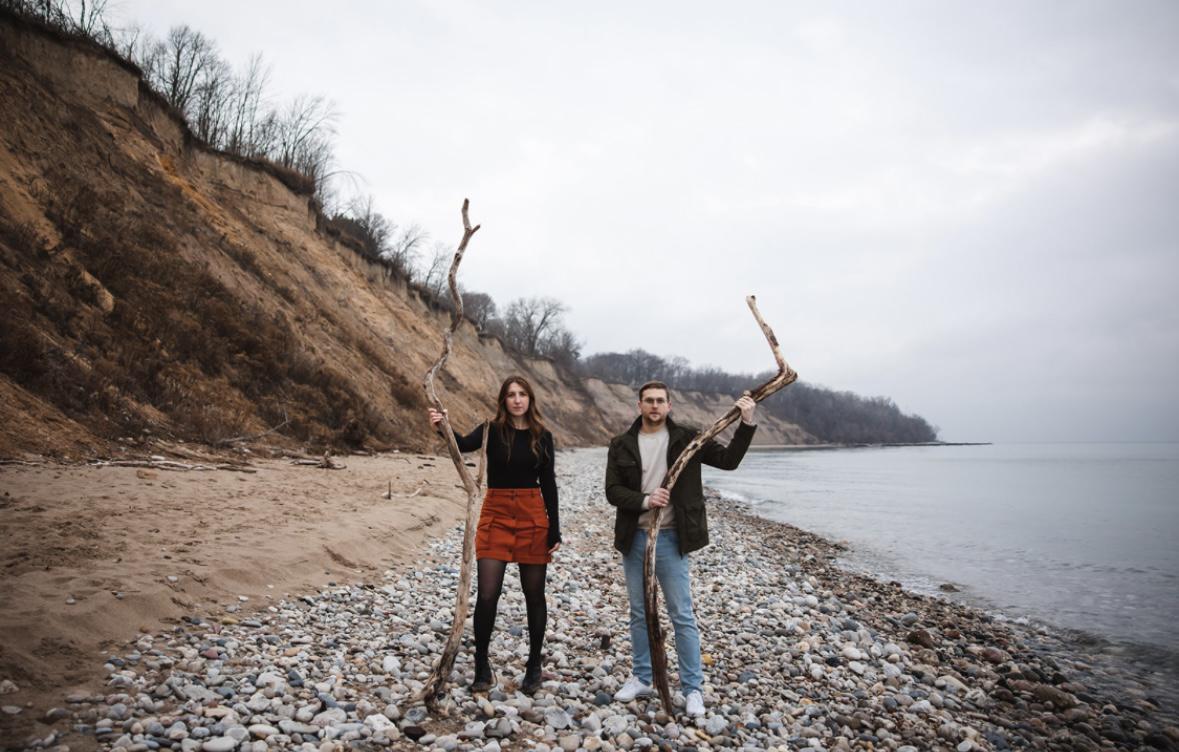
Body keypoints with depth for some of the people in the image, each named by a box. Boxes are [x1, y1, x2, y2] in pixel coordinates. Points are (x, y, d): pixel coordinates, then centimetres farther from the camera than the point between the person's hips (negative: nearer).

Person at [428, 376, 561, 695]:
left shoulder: (542, 436, 2)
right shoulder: (492, 430, -1)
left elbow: (548, 484, 4)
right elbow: (464, 445, -21)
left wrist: (554, 531, 1)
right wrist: (443, 428, -42)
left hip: (532, 518, 1)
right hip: (496, 516, -1)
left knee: (534, 594, 8)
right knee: (487, 595, -4)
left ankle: (534, 666, 24)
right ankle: (482, 667, 13)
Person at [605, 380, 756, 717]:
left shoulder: (686, 438, -3)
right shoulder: (622, 444, 0)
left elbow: (728, 459, -5)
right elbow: (612, 491, -4)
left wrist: (747, 424, -17)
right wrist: (645, 501, -21)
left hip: (671, 539, -2)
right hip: (634, 538, 3)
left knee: (682, 616, 2)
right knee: (639, 613, 15)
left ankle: (693, 688, 13)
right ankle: (641, 678, 30)